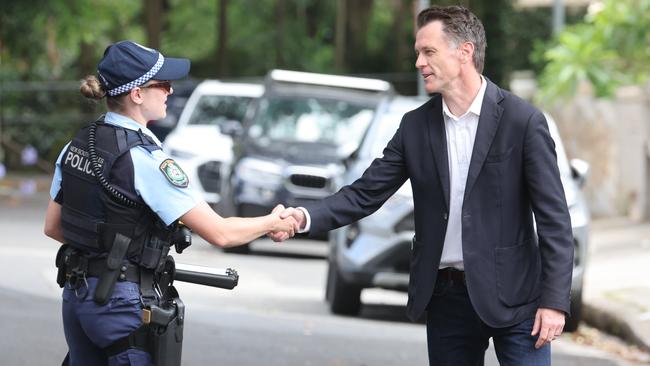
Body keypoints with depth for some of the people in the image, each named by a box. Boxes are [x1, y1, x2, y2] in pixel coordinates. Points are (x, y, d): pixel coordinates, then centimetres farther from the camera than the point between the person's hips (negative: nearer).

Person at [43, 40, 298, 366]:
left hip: (75, 296, 8)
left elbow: (53, 227, 14)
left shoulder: (76, 147, 5)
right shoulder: (145, 160, -18)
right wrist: (273, 223, -1)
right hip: (122, 302, -8)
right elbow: (219, 233, -17)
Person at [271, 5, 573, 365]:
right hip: (446, 296, 4)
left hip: (511, 295, -4)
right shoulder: (416, 126, 5)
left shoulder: (523, 121, -8)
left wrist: (554, 300, -14)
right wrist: (305, 217, -15)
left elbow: (553, 217, -8)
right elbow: (366, 193, 3)